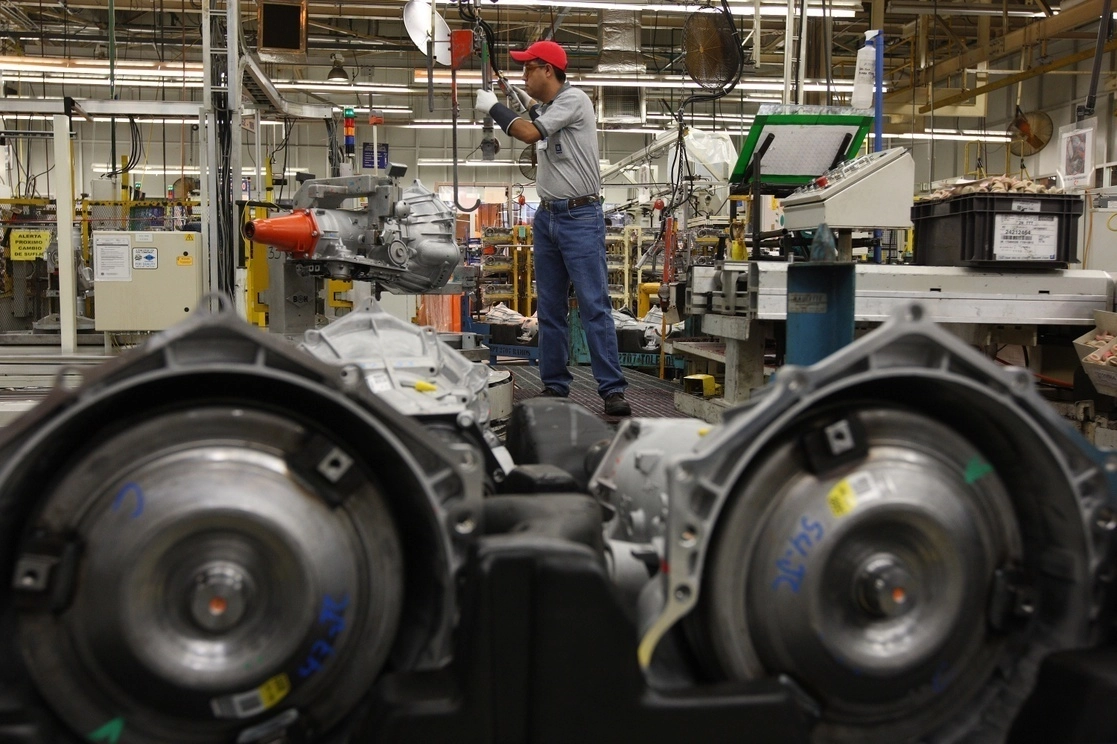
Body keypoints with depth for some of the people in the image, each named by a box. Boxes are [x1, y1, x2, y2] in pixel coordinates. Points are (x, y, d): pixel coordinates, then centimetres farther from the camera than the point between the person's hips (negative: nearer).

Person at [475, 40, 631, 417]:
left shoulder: (574, 99, -9)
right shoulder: (544, 109, 16)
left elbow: (530, 134, -16)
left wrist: (492, 107, -3)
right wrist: (527, 106, 19)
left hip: (580, 217, -9)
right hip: (547, 216, 9)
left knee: (594, 307, -10)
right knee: (549, 309, 9)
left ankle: (612, 390, -8)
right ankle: (554, 386, 17)